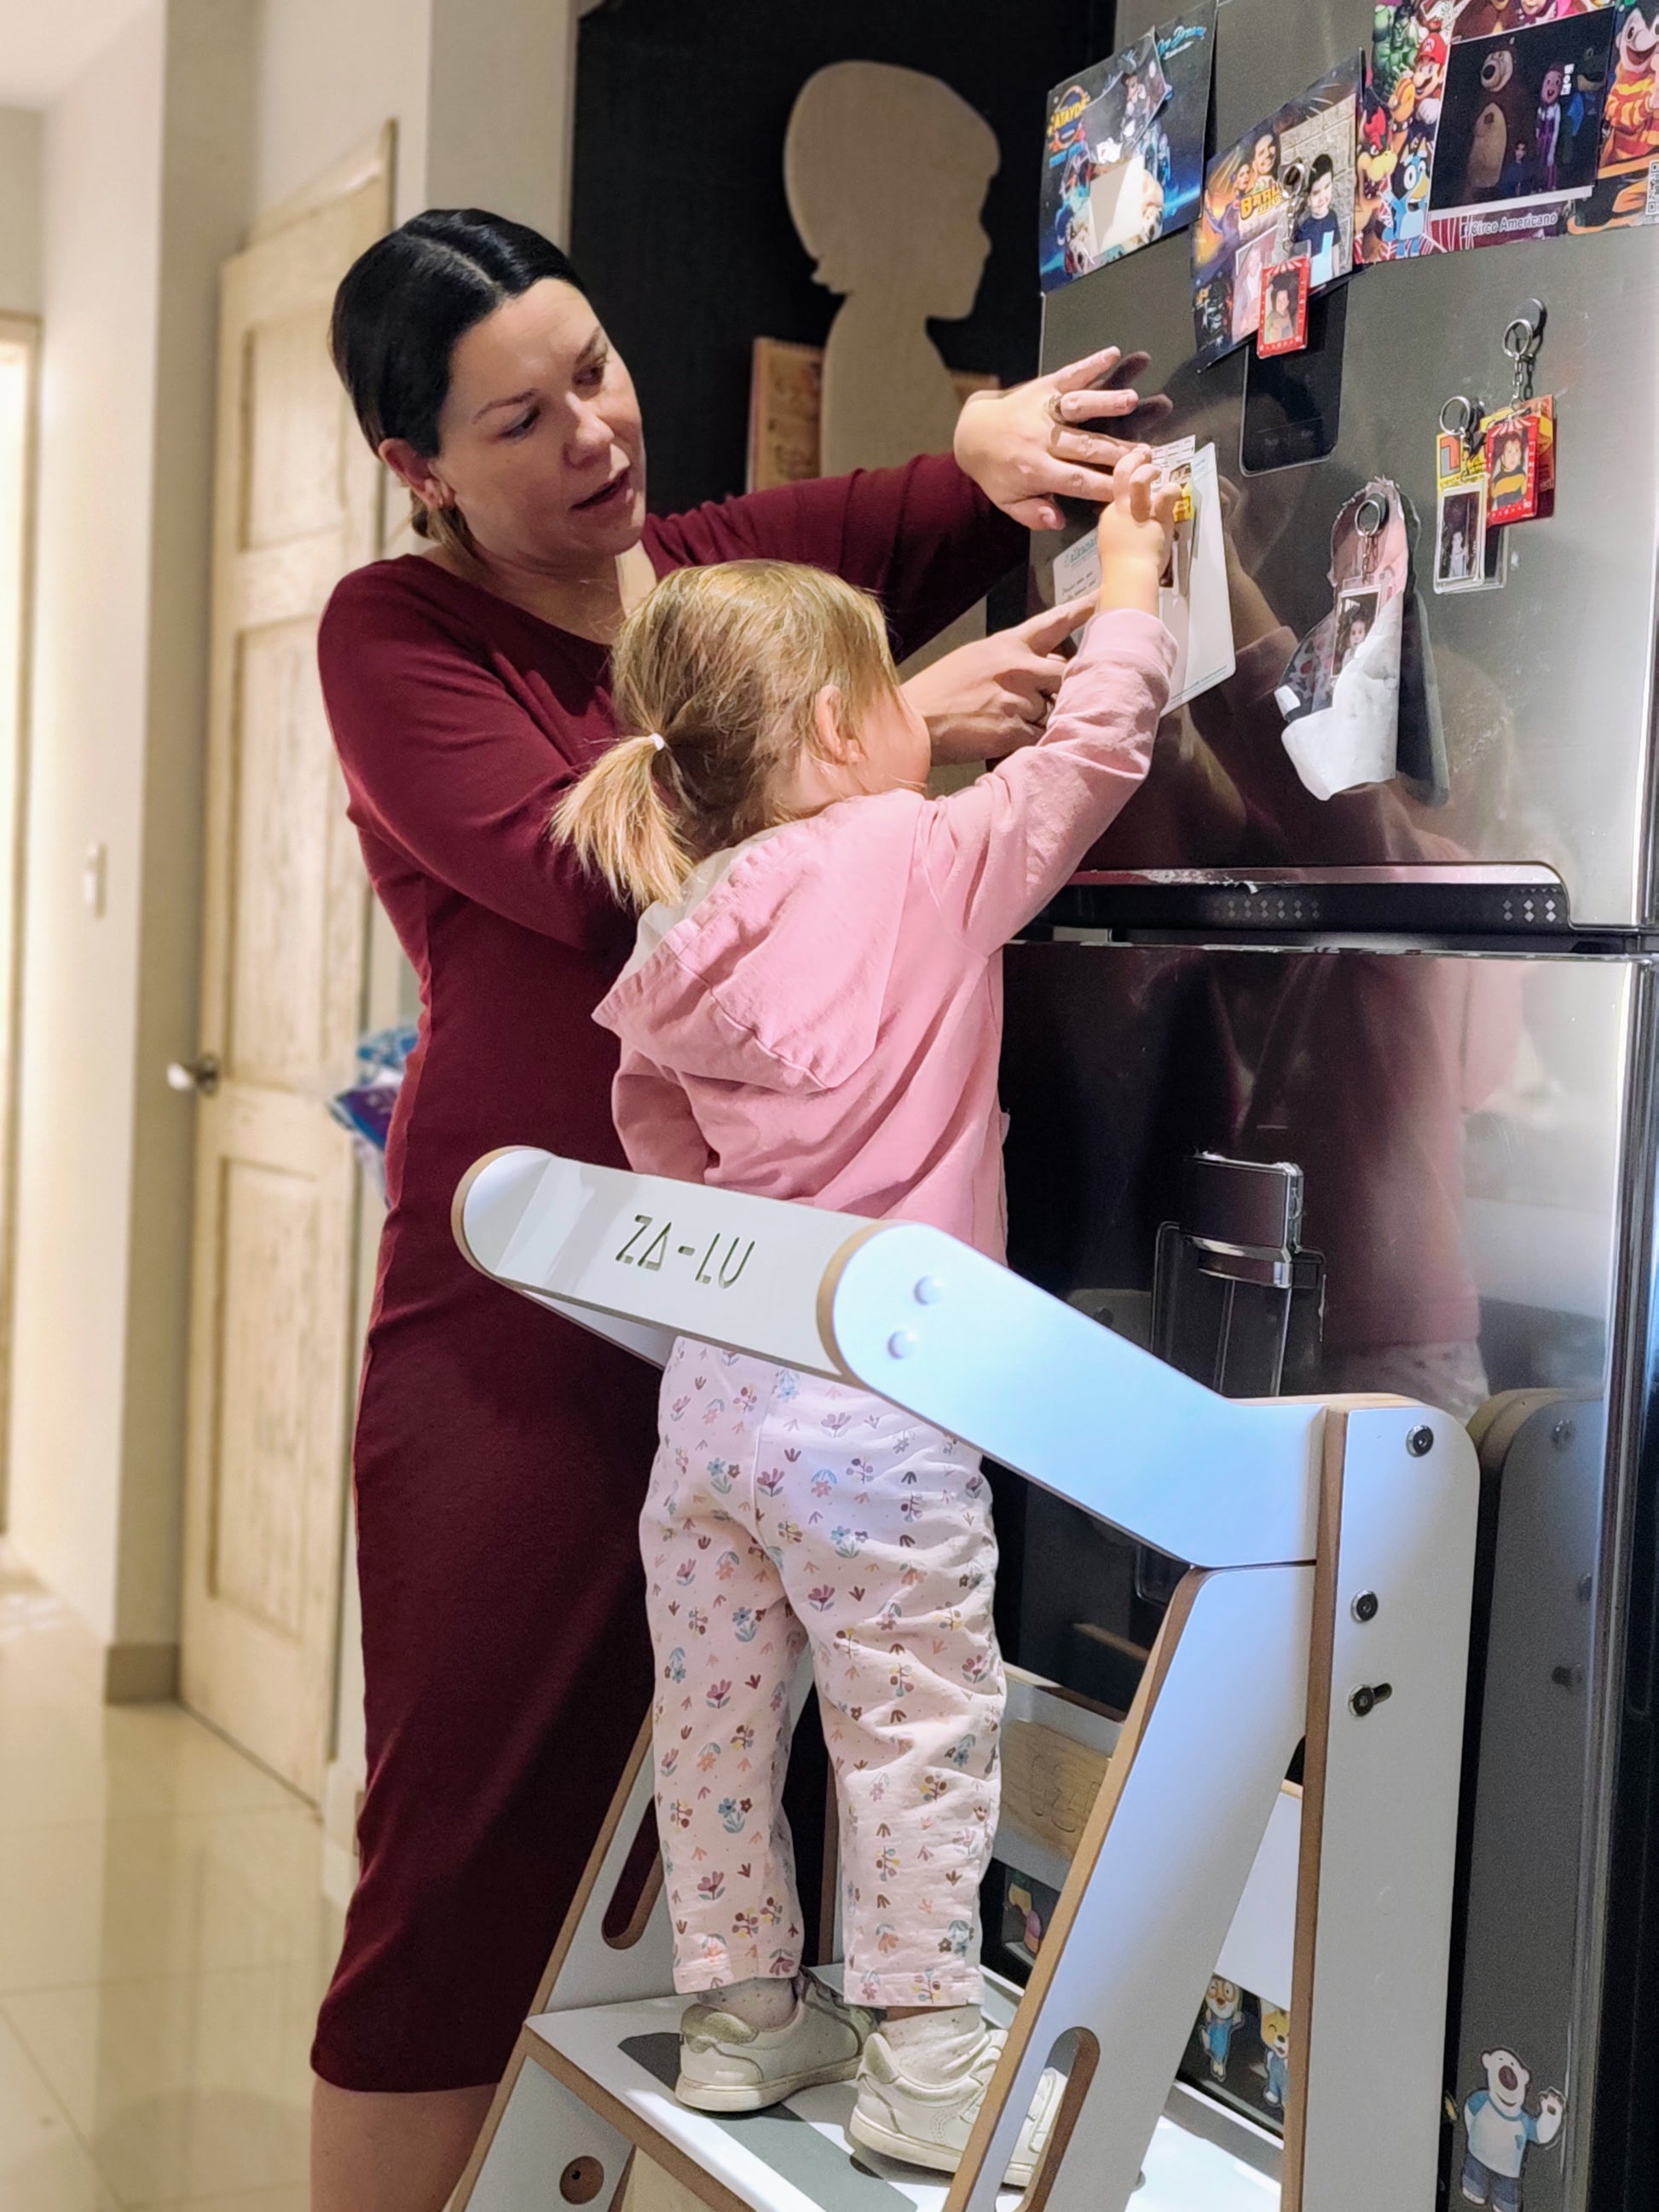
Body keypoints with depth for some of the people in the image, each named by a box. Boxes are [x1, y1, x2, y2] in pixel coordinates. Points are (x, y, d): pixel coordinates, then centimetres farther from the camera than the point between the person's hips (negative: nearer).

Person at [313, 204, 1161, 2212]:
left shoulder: (745, 564, 13)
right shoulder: (395, 632, 1)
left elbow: (991, 508, 20)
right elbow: (576, 864, -15)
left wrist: (997, 434, -3)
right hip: (526, 1313, -4)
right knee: (477, 1841, 0)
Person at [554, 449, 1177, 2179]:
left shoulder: (684, 937, 10)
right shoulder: (926, 860, -8)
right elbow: (1094, 746, 0)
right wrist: (1127, 575, 15)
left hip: (712, 1386, 7)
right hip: (870, 1404, -7)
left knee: (716, 1714, 16)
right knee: (918, 1727, 3)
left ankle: (738, 2008, 30)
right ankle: (921, 2058, 11)